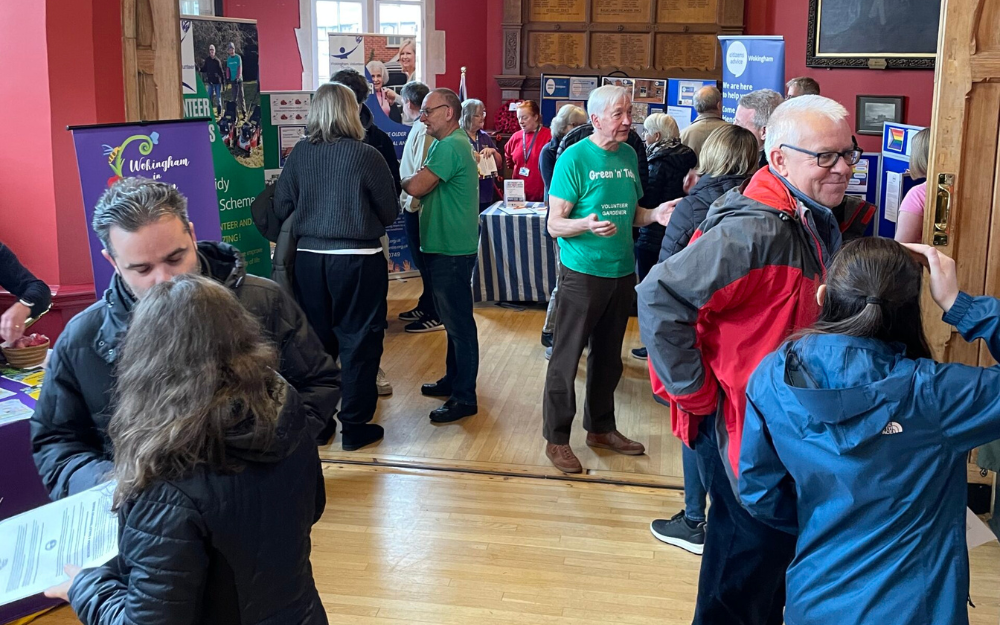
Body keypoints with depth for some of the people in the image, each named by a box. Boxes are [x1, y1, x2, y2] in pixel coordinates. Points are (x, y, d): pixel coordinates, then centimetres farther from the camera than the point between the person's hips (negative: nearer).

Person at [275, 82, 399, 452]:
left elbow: (281, 208, 3)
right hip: (358, 259, -4)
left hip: (308, 258, 4)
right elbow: (390, 213, -3)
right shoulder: (366, 156, -10)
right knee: (359, 341, 7)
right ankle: (355, 426, 12)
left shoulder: (299, 154, -1)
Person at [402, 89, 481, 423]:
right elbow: (427, 189, 15)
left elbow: (417, 187, -23)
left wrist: (401, 181, -3)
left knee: (459, 323, -4)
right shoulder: (455, 143, 17)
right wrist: (414, 180, -3)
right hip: (446, 247, 11)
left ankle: (464, 397, 2)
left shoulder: (449, 147, -18)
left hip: (452, 251, -11)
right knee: (453, 319, 19)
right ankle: (454, 379, 31)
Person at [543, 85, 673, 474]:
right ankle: (556, 438, 13)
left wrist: (654, 215, -3)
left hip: (621, 271, 6)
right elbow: (555, 224, -14)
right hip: (583, 272, -6)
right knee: (567, 357, 2)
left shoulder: (629, 156, 7)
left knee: (608, 356, 17)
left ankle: (601, 427, 32)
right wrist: (586, 225, -34)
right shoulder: (574, 158, -13)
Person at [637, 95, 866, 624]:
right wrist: (695, 392, -26)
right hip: (740, 430, -9)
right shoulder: (756, 232, -26)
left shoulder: (817, 222, 6)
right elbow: (659, 298, -31)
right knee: (749, 576, 5)